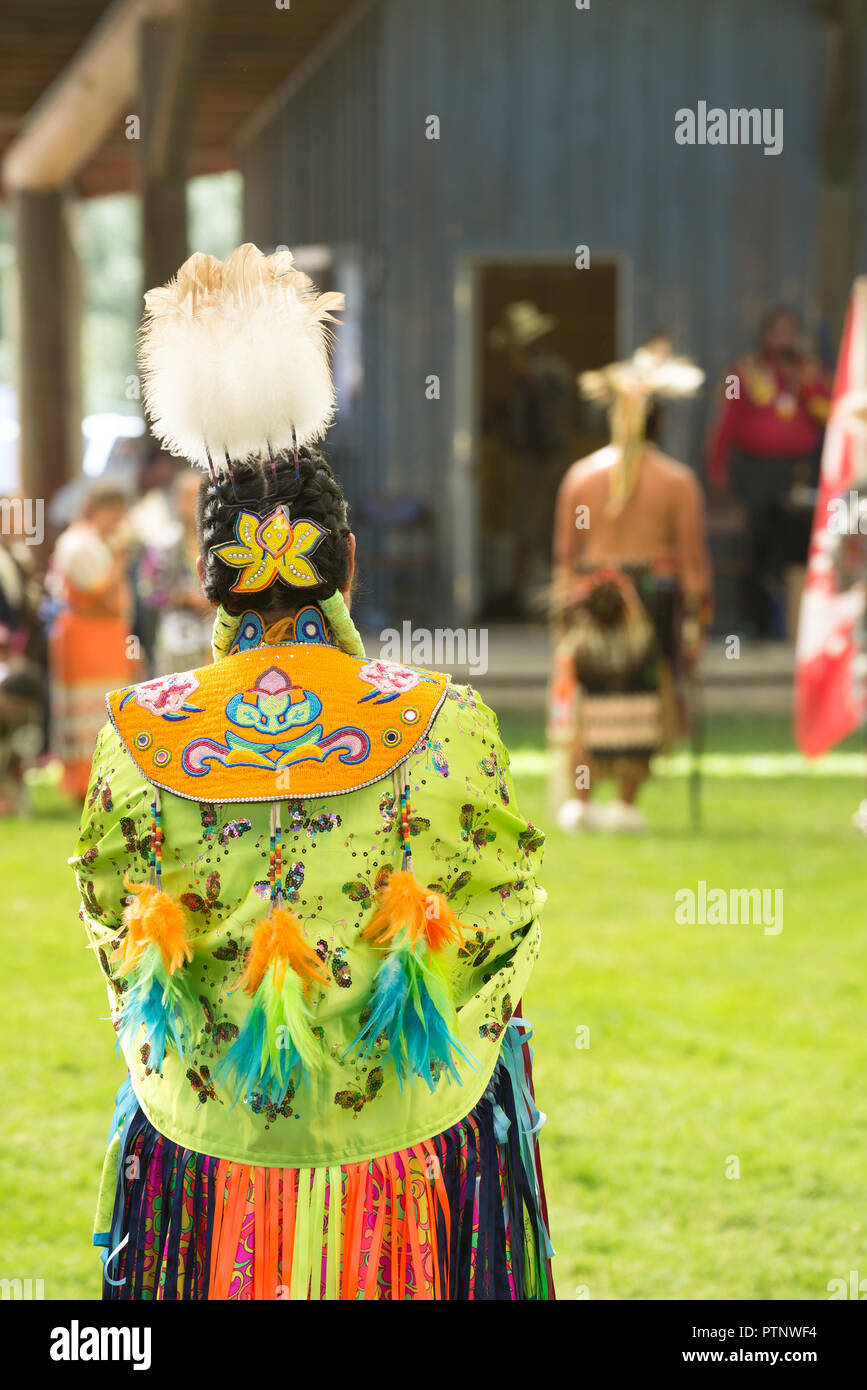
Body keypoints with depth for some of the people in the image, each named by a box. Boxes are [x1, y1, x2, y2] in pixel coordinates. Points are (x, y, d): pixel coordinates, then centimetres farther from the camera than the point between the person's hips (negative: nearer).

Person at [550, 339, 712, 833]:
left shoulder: (581, 476, 2)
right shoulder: (677, 480, -4)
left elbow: (565, 553, 4)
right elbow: (693, 556, -5)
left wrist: (564, 610, 10)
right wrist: (698, 614, 0)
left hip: (593, 601, 2)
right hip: (656, 600, -2)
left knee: (586, 700, 8)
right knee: (639, 703, 3)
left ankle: (577, 801, 3)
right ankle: (626, 804, 1)